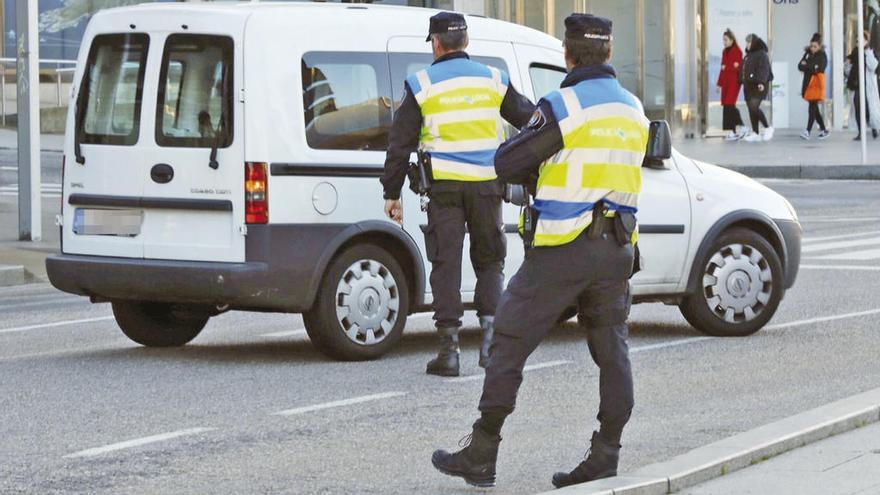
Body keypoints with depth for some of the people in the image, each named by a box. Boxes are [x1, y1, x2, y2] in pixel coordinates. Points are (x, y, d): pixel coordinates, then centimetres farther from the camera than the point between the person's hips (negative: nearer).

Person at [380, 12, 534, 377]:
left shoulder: (422, 85, -1)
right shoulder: (493, 80, 5)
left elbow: (400, 144, 0)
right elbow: (529, 119, 15)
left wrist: (391, 193, 6)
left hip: (444, 186, -2)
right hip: (486, 185, 2)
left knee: (446, 265, 2)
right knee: (489, 261, 14)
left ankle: (449, 349, -1)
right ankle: (490, 332, -3)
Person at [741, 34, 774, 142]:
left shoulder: (762, 54, -7)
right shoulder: (748, 55, 19)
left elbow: (764, 69, -18)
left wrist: (762, 82, -29)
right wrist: (744, 82, 21)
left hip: (758, 86, -9)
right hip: (749, 86, 9)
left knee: (754, 107, -20)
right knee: (751, 110, 5)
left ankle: (767, 128, -6)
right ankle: (755, 133, 8)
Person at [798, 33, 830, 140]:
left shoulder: (822, 56, -1)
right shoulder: (807, 54, 13)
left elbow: (820, 68, -15)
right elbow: (800, 66, 4)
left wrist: (806, 66, -8)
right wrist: (812, 67, -12)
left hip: (817, 84, -6)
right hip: (808, 83, 6)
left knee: (812, 108, -13)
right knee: (814, 108, 10)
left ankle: (808, 131, -19)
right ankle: (823, 130, 20)